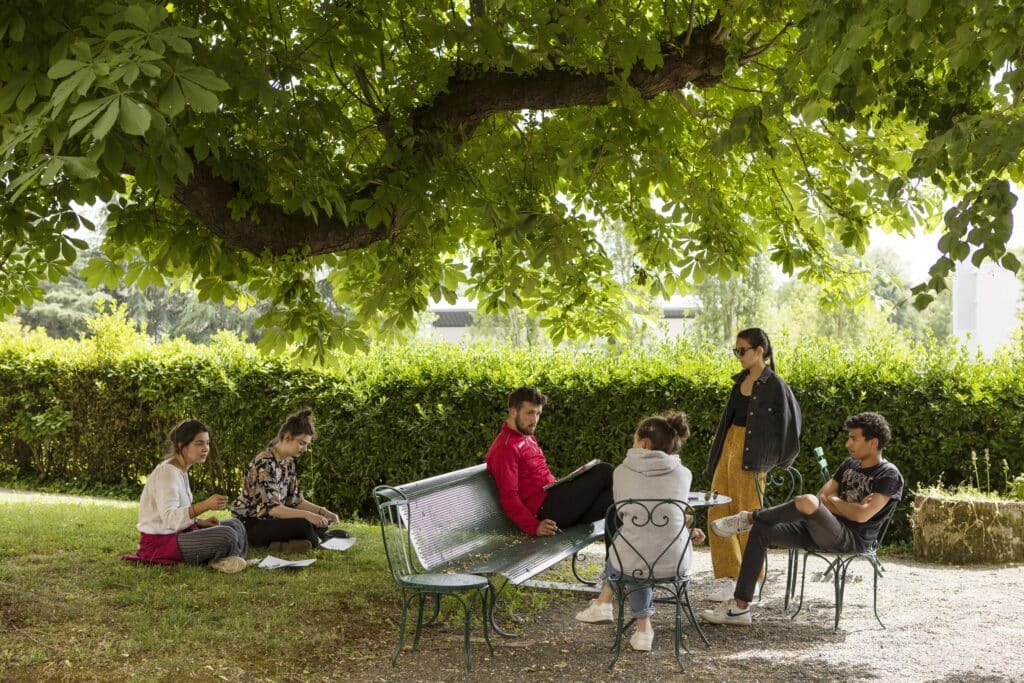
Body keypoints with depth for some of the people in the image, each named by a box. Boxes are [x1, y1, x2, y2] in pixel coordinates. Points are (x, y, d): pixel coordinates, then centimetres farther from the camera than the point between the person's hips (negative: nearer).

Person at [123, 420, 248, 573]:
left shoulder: (180, 471, 11)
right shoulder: (167, 472, -20)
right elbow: (169, 518, -33)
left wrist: (201, 521, -1)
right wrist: (205, 505, -44)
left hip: (179, 532, 10)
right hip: (160, 542, -10)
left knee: (235, 525, 8)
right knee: (226, 536, -24)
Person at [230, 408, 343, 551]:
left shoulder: (288, 462, 6)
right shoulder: (264, 462, -22)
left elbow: (295, 500, 9)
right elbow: (271, 508, -30)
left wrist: (321, 511, -6)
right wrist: (307, 515, -39)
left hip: (270, 521, 9)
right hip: (250, 524, -9)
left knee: (321, 524, -4)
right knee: (302, 525, -32)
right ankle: (315, 541, -7)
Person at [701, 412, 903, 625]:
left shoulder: (889, 476, -6)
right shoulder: (850, 465, 19)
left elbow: (862, 515, -19)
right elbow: (822, 496, 14)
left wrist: (834, 500, -1)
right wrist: (848, 508, -6)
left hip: (852, 539, -8)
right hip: (823, 532, 8)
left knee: (807, 502, -36)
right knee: (761, 531, -11)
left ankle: (749, 518, -9)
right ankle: (740, 607, -12)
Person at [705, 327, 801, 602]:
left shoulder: (774, 384, -10)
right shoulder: (741, 379, 11)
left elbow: (789, 420, -5)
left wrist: (777, 460, 0)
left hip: (751, 455, -8)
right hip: (729, 446, 8)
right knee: (717, 513, 6)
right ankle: (728, 578, 14)